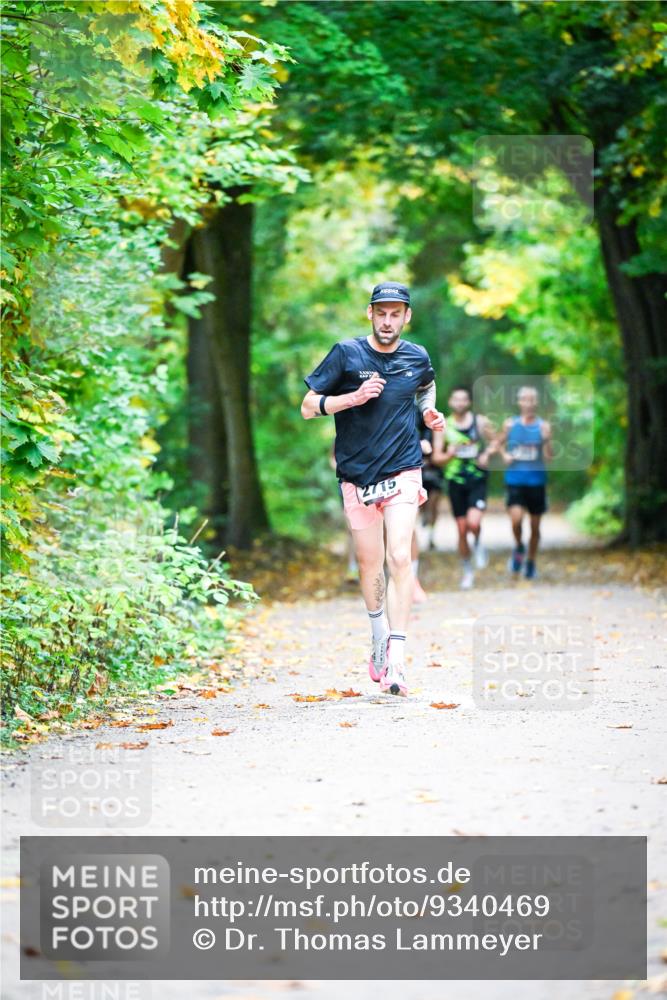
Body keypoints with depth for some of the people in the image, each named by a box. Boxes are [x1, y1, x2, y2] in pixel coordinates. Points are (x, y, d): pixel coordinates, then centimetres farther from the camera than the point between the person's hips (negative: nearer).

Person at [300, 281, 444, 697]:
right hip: (357, 475, 0)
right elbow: (308, 407, -4)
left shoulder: (418, 358, 3)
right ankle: (379, 636, 34)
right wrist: (353, 397, -19)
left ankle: (396, 657, -19)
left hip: (403, 473, 0)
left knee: (400, 558, -15)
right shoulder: (347, 354, -4)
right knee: (370, 562, 9)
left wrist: (430, 411, 6)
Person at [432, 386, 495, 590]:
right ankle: (467, 571, 20)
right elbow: (436, 457, 2)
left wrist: (487, 454, -6)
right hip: (455, 481, 1)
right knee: (462, 529, 4)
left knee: (473, 523, -21)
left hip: (478, 479, -1)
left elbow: (494, 441, 14)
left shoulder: (480, 422, 1)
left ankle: (479, 543, 14)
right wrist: (449, 455, -19)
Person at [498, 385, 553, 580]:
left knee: (535, 526, 9)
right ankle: (518, 548, 9)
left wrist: (546, 441, -25)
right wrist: (504, 455, -1)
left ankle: (531, 562, 29)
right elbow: (501, 443, 19)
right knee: (516, 518, -21)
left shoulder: (543, 426, -2)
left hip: (536, 481, 0)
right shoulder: (510, 424, 2)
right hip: (514, 480, 0)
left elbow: (549, 458, -7)